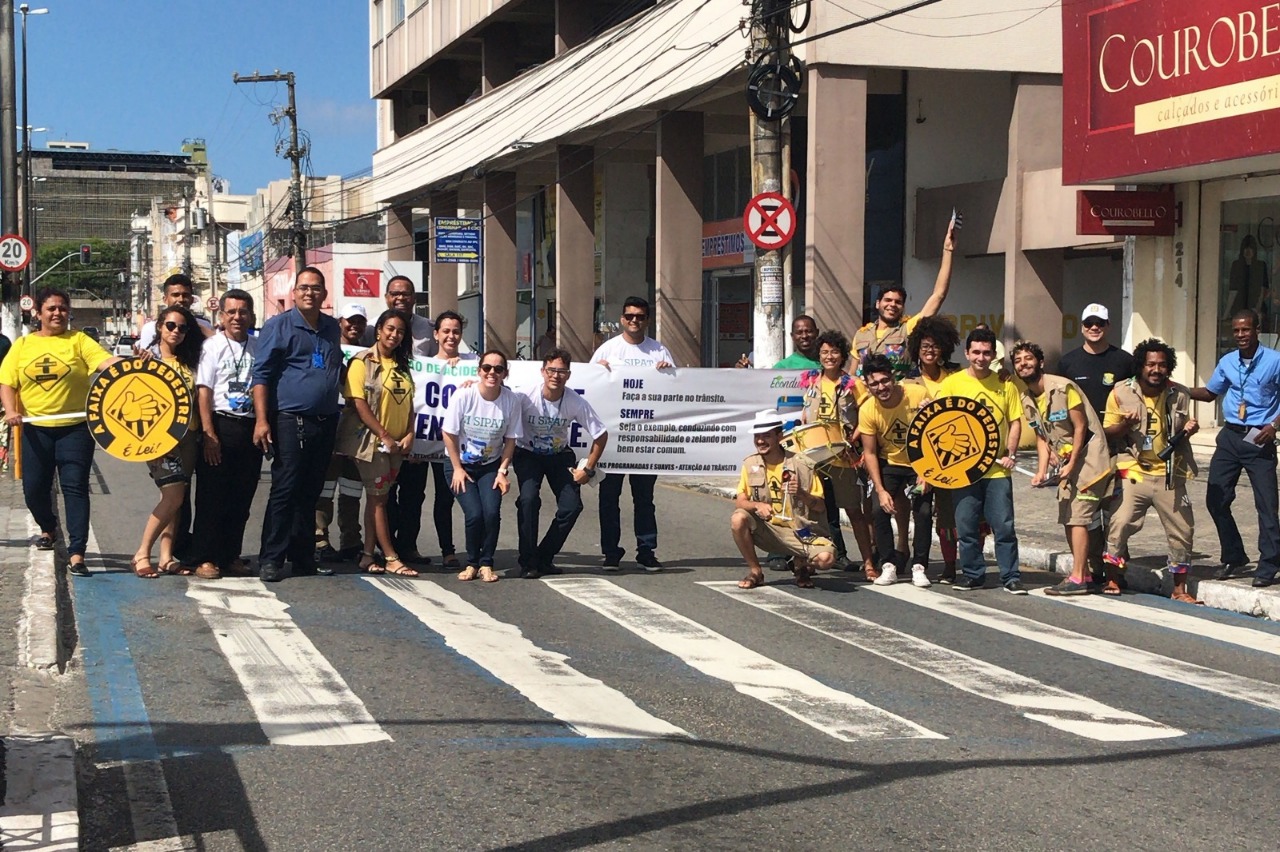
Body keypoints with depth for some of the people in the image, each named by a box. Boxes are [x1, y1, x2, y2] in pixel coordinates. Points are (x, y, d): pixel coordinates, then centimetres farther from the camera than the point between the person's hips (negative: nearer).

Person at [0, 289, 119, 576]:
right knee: (34, 488, 10)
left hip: (74, 427, -3)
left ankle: (76, 553, -9)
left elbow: (106, 361, -16)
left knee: (75, 487, -8)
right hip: (36, 429, 3)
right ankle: (48, 528, 40)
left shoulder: (79, 340, 0)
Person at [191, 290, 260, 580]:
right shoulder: (213, 346, -2)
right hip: (221, 424, -4)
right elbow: (203, 392, -6)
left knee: (242, 497, 8)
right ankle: (206, 558, 5)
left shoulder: (259, 347, 10)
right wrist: (209, 434, -13)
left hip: (251, 428, 4)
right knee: (212, 496, -1)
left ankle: (231, 556, 18)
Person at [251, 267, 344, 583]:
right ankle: (271, 559, -4)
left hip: (325, 423, 6)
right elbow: (261, 375, -7)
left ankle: (303, 557, 17)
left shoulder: (332, 328, 15)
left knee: (311, 492, 10)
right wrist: (261, 420, -14)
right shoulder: (278, 326, -2)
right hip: (290, 422, -6)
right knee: (285, 490, -8)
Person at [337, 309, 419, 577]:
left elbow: (408, 403, 14)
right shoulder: (363, 362, -8)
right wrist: (384, 436, -16)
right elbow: (359, 403, -14)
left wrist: (409, 434, -2)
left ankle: (368, 556, 15)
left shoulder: (402, 366, 12)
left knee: (377, 497, 10)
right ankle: (390, 558, -1)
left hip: (396, 444, 7)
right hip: (371, 440, -7)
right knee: (378, 497, -2)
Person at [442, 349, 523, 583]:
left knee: (492, 512, -18)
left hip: (491, 465, 1)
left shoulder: (512, 401, -13)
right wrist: (457, 469, -9)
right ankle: (472, 563, 6)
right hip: (460, 464, -1)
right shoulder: (463, 396, -18)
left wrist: (503, 471, -7)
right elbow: (449, 434, -9)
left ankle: (486, 564, 3)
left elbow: (510, 439, -2)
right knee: (474, 513, -17)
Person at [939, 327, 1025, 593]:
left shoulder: (1005, 386, 5)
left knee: (1004, 525, 0)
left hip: (997, 469, 0)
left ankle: (1011, 576, 7)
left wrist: (1011, 454, -2)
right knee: (966, 525, 4)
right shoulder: (952, 384, 2)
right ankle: (972, 574, 17)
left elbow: (1015, 422, 9)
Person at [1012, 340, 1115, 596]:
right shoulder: (1027, 400, 6)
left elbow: (1080, 427, -15)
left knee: (1078, 517, -12)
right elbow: (1041, 438, 9)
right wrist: (1042, 470, -5)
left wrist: (1071, 465, -16)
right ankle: (1085, 573, 18)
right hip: (1064, 461, 8)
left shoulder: (1063, 388, -17)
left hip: (1087, 457, -8)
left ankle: (1078, 579, -12)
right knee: (1068, 519, 8)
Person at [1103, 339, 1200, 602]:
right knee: (1120, 524, -15)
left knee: (1182, 531, 5)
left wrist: (1190, 429, -4)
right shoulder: (1122, 392, -3)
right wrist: (1125, 425, -20)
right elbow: (1108, 432, 0)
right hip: (1134, 472, -3)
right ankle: (1112, 580, 3)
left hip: (1170, 474, 3)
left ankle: (1180, 589, 19)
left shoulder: (1179, 394, 4)